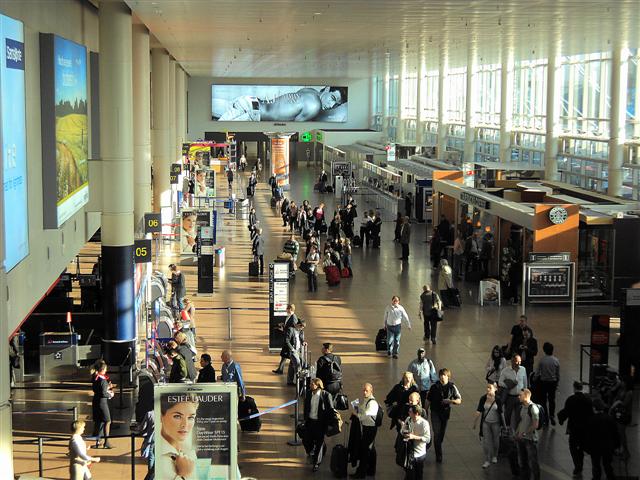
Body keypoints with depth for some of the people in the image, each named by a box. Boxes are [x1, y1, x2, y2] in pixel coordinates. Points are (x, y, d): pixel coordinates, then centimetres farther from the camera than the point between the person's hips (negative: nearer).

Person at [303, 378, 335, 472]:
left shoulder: (326, 395, -14)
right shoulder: (308, 393, -2)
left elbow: (331, 409, -7)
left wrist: (327, 422, -6)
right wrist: (305, 419, 11)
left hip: (320, 422, -4)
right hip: (310, 421, 4)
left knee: (319, 442, 4)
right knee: (308, 440, 11)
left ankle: (317, 463, 17)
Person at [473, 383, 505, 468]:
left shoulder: (498, 399, -13)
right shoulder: (483, 399, -8)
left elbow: (501, 412, -6)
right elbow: (479, 411, -3)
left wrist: (504, 423, 0)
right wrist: (475, 422, -2)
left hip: (495, 423, -1)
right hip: (486, 423, 1)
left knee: (495, 440, 14)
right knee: (486, 441, 0)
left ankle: (494, 456, 38)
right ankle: (487, 460, 9)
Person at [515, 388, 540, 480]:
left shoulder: (533, 408, -18)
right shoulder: (522, 407, 6)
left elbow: (535, 425, -18)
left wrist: (524, 433, -16)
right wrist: (517, 433, 7)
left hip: (530, 439, -8)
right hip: (521, 439, 8)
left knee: (532, 462, 0)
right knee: (522, 462, 18)